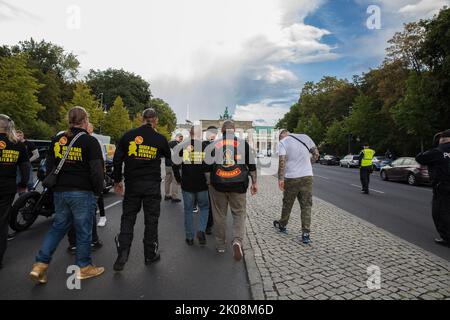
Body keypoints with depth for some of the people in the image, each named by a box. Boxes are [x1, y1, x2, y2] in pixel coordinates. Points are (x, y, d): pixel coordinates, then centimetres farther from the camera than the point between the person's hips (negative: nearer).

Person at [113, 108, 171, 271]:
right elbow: (170, 157, 13)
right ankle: (150, 255, 20)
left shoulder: (129, 135, -1)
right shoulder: (160, 139, -4)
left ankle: (122, 254, 6)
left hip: (132, 184, 1)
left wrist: (117, 180, 10)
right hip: (152, 185, -1)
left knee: (128, 218, 12)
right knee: (151, 219, 9)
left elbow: (117, 159, 1)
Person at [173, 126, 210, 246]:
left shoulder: (183, 146, -3)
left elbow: (175, 165, -2)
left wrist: (178, 179, 11)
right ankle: (201, 230, 1)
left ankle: (189, 237, 19)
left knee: (188, 210, 12)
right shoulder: (205, 147, -6)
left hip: (187, 185, 1)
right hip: (201, 184, -1)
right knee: (204, 207, 18)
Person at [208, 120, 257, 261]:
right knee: (239, 214, 10)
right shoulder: (243, 143, 2)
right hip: (238, 185, -1)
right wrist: (254, 182, 10)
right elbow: (251, 164, 3)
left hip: (218, 185, 1)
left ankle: (220, 245, 22)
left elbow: (207, 165, 8)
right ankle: (237, 241, -10)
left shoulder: (214, 144, 4)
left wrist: (208, 181, 21)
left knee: (219, 215, 13)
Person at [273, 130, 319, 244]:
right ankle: (306, 233, 4)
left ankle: (282, 225, 34)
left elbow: (282, 161, -16)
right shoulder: (305, 137, 9)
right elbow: (316, 154, 9)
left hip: (291, 178, -3)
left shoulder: (283, 142, -5)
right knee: (306, 205, 7)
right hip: (307, 176, 3)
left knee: (287, 203, 14)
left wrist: (280, 179, -15)